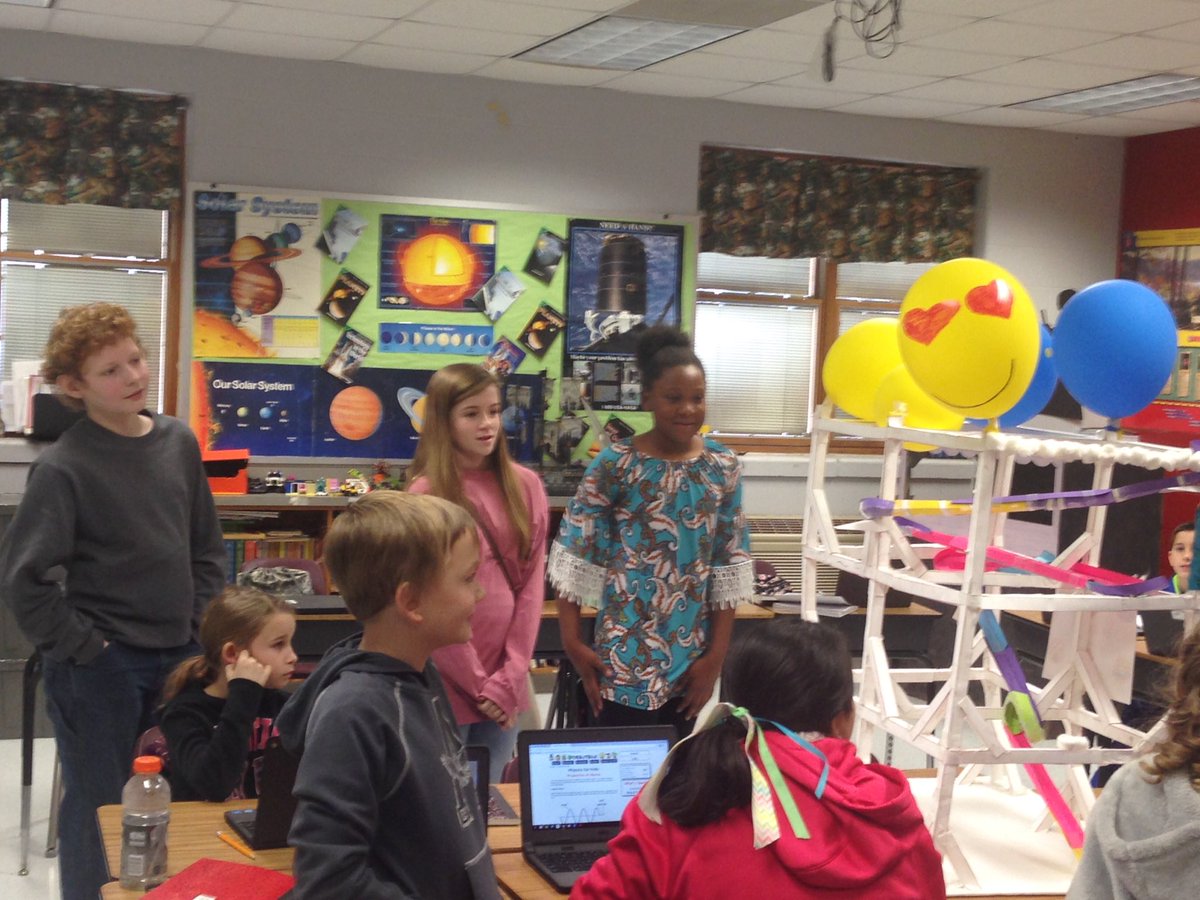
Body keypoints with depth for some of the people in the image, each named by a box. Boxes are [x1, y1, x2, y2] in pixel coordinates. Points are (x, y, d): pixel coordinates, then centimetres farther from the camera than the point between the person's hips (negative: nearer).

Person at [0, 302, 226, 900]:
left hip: (177, 658, 5)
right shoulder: (63, 468, -14)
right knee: (102, 805, 5)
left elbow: (206, 547, 14)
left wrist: (201, 626, 6)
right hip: (97, 667, -5)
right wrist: (81, 647, -13)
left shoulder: (179, 442, 4)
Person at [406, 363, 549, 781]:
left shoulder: (525, 486, 5)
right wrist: (477, 683, -8)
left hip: (504, 684, 4)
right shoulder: (426, 493, -8)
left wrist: (510, 676, -4)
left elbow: (532, 583, 3)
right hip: (447, 683, -4)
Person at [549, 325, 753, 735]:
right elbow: (575, 555, -7)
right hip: (624, 658, -3)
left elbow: (730, 567, 3)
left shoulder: (723, 467, 1)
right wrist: (573, 643, -10)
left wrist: (716, 655, 0)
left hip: (692, 660, 4)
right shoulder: (615, 464, -9)